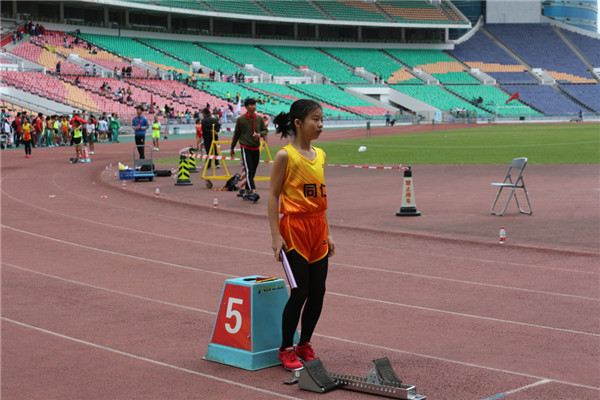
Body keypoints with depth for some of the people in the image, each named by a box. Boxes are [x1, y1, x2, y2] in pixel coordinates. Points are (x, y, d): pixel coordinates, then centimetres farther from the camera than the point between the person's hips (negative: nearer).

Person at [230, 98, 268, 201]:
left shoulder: (260, 119, 5)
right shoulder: (241, 120, -2)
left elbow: (265, 130, 13)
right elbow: (236, 134, 6)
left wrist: (260, 134, -10)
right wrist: (232, 148, 13)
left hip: (256, 148, 4)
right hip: (245, 147, -4)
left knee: (252, 172, 8)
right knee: (249, 170, -15)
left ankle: (246, 192, 18)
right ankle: (253, 192, -24)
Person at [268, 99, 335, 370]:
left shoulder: (319, 155, 11)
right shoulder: (285, 156, -10)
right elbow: (273, 196, -9)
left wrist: (327, 233, 15)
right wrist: (275, 235, -15)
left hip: (317, 228, 7)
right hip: (294, 228, -7)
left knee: (318, 291, 7)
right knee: (300, 291, -6)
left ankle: (305, 345, 22)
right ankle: (286, 349, 9)